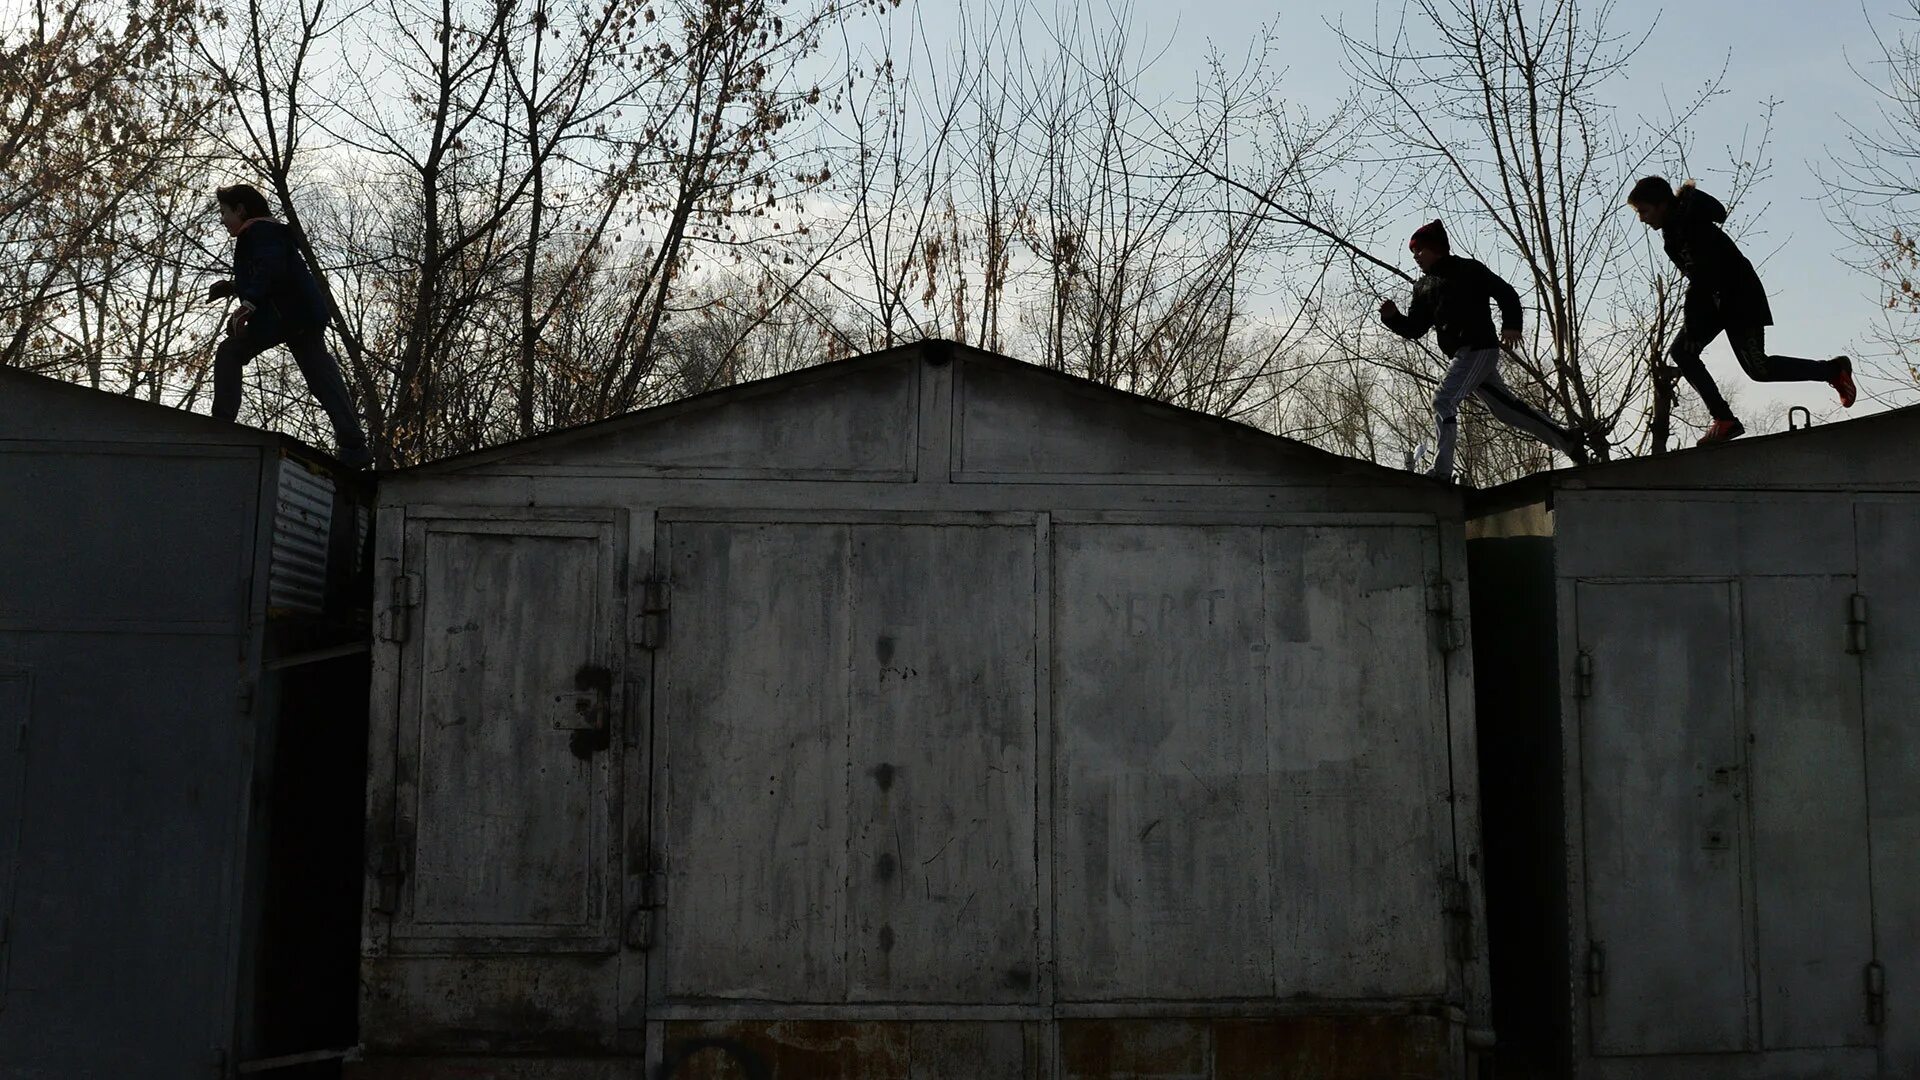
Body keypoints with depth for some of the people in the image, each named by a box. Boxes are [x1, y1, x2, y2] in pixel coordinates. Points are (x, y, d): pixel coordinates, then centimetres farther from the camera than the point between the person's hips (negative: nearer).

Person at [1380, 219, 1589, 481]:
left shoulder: (1468, 269, 0)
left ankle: (1441, 469, -20)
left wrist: (1511, 325, -18)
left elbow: (1506, 293, -3)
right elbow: (1414, 328, 16)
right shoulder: (1423, 287, 19)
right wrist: (1392, 317, -2)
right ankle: (1565, 441, 23)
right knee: (1505, 407, 12)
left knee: (1444, 400, -18)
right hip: (1463, 353, 8)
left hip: (1478, 348, -8)